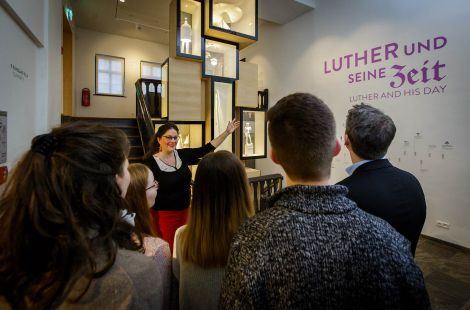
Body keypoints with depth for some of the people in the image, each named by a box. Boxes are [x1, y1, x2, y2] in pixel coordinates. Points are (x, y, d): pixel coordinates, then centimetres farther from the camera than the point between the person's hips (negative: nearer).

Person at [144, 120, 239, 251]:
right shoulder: (150, 162, -12)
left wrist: (227, 132, -2)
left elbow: (206, 149, -1)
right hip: (163, 215, -5)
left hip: (184, 211, 5)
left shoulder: (183, 155, 0)